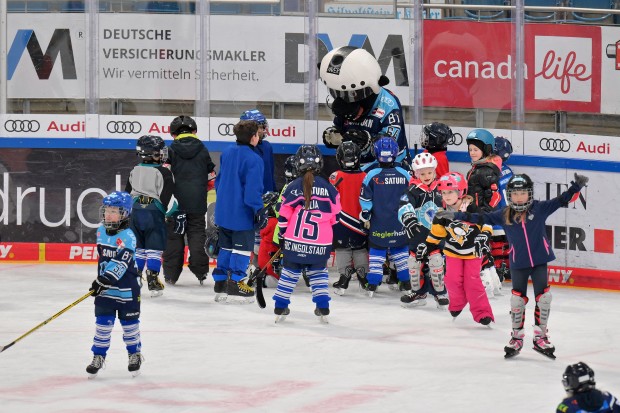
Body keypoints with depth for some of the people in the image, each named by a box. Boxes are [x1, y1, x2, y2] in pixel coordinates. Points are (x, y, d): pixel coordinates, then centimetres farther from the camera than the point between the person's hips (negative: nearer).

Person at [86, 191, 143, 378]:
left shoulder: (127, 236, -19)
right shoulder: (101, 232, 5)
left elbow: (121, 262, -27)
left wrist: (105, 279, -34)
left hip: (126, 288, -5)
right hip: (105, 287, 5)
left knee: (129, 322, 7)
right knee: (103, 322, 4)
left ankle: (135, 353, 24)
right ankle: (99, 355, 11)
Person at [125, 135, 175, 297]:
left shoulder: (134, 171, 10)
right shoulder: (164, 173, -8)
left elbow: (127, 194, 16)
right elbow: (167, 198, -12)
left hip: (135, 211, 5)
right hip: (154, 212, -5)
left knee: (137, 247, 13)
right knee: (154, 247, -1)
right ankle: (152, 280, -6)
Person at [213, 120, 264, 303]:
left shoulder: (227, 153, 6)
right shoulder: (253, 160, -18)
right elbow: (253, 189, -21)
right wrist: (258, 210, -14)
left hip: (223, 210, 8)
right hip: (241, 213, -8)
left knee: (226, 247, 16)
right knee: (242, 247, 2)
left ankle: (220, 284, 18)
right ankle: (235, 286, 2)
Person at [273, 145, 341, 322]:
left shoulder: (293, 187, -4)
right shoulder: (328, 188, -2)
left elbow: (284, 216, -3)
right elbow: (335, 215, 6)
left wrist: (281, 237, 8)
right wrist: (332, 238, 21)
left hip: (295, 242, -1)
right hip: (320, 244, 1)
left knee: (289, 273, 11)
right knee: (318, 273, 17)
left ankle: (280, 308, 12)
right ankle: (323, 308, 11)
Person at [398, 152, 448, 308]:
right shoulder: (413, 190, -6)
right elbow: (404, 207, -22)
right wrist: (409, 220, -39)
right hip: (418, 234, -1)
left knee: (436, 260, -10)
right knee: (415, 261, 5)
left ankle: (440, 292, 3)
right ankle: (418, 292, 21)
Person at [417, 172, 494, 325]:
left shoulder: (472, 208, -21)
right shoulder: (443, 214, -7)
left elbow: (486, 224, -18)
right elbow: (436, 232, 4)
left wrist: (483, 238, -31)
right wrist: (426, 246, 3)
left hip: (473, 251, -3)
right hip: (453, 251, 3)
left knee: (472, 281, -12)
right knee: (453, 279, -10)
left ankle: (482, 312, -4)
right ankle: (457, 305, 17)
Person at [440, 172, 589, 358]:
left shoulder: (540, 209, -5)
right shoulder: (503, 216, -2)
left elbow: (561, 201, -7)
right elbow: (480, 218, -1)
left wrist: (576, 186, -20)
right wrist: (456, 216, -5)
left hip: (539, 261, 0)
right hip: (518, 264, 0)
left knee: (543, 298, 2)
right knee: (517, 300, 5)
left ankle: (540, 337, 15)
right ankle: (516, 338, 19)